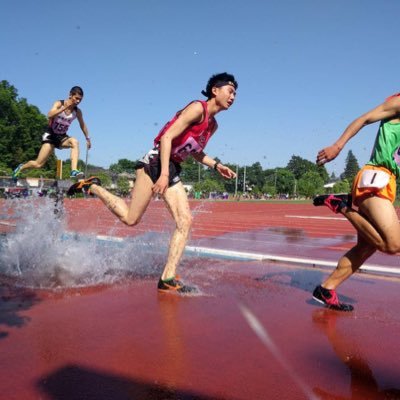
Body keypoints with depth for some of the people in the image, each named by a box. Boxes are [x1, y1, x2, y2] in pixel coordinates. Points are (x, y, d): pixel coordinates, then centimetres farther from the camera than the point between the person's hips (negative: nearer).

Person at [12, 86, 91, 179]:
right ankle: (21, 167, 26)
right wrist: (65, 107, -36)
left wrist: (88, 138, 17)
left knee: (75, 142, -34)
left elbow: (83, 125, 14)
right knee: (39, 164, -7)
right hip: (51, 135, -3)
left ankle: (74, 171, -44)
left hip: (62, 137, 3)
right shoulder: (59, 104, -12)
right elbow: (50, 115, -31)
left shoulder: (77, 111, -2)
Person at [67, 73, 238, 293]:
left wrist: (216, 165, 14)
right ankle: (92, 187, 15)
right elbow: (167, 137, -18)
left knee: (185, 221, -5)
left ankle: (168, 278, -2)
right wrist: (164, 173, -26)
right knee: (130, 218, -6)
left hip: (173, 170, 9)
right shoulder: (197, 108, -10)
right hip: (156, 162, -9)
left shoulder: (213, 125, 17)